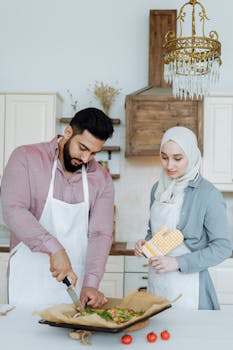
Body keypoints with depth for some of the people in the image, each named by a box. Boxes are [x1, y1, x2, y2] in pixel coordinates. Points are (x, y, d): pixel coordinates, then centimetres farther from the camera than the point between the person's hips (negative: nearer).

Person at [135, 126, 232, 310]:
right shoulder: (158, 188, 7)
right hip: (156, 282, 5)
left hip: (187, 285, -5)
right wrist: (145, 242, -2)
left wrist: (178, 262, -17)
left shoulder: (208, 194, -12)